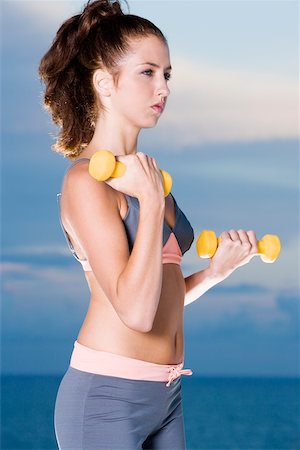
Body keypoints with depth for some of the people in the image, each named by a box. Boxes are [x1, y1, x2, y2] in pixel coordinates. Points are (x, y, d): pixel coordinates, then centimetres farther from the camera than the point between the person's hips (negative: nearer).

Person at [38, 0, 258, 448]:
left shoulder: (141, 174, 11)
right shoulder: (86, 180, -13)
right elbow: (135, 311, -22)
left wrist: (216, 269, 0)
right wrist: (152, 198, -18)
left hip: (165, 394, 8)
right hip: (107, 397, -8)